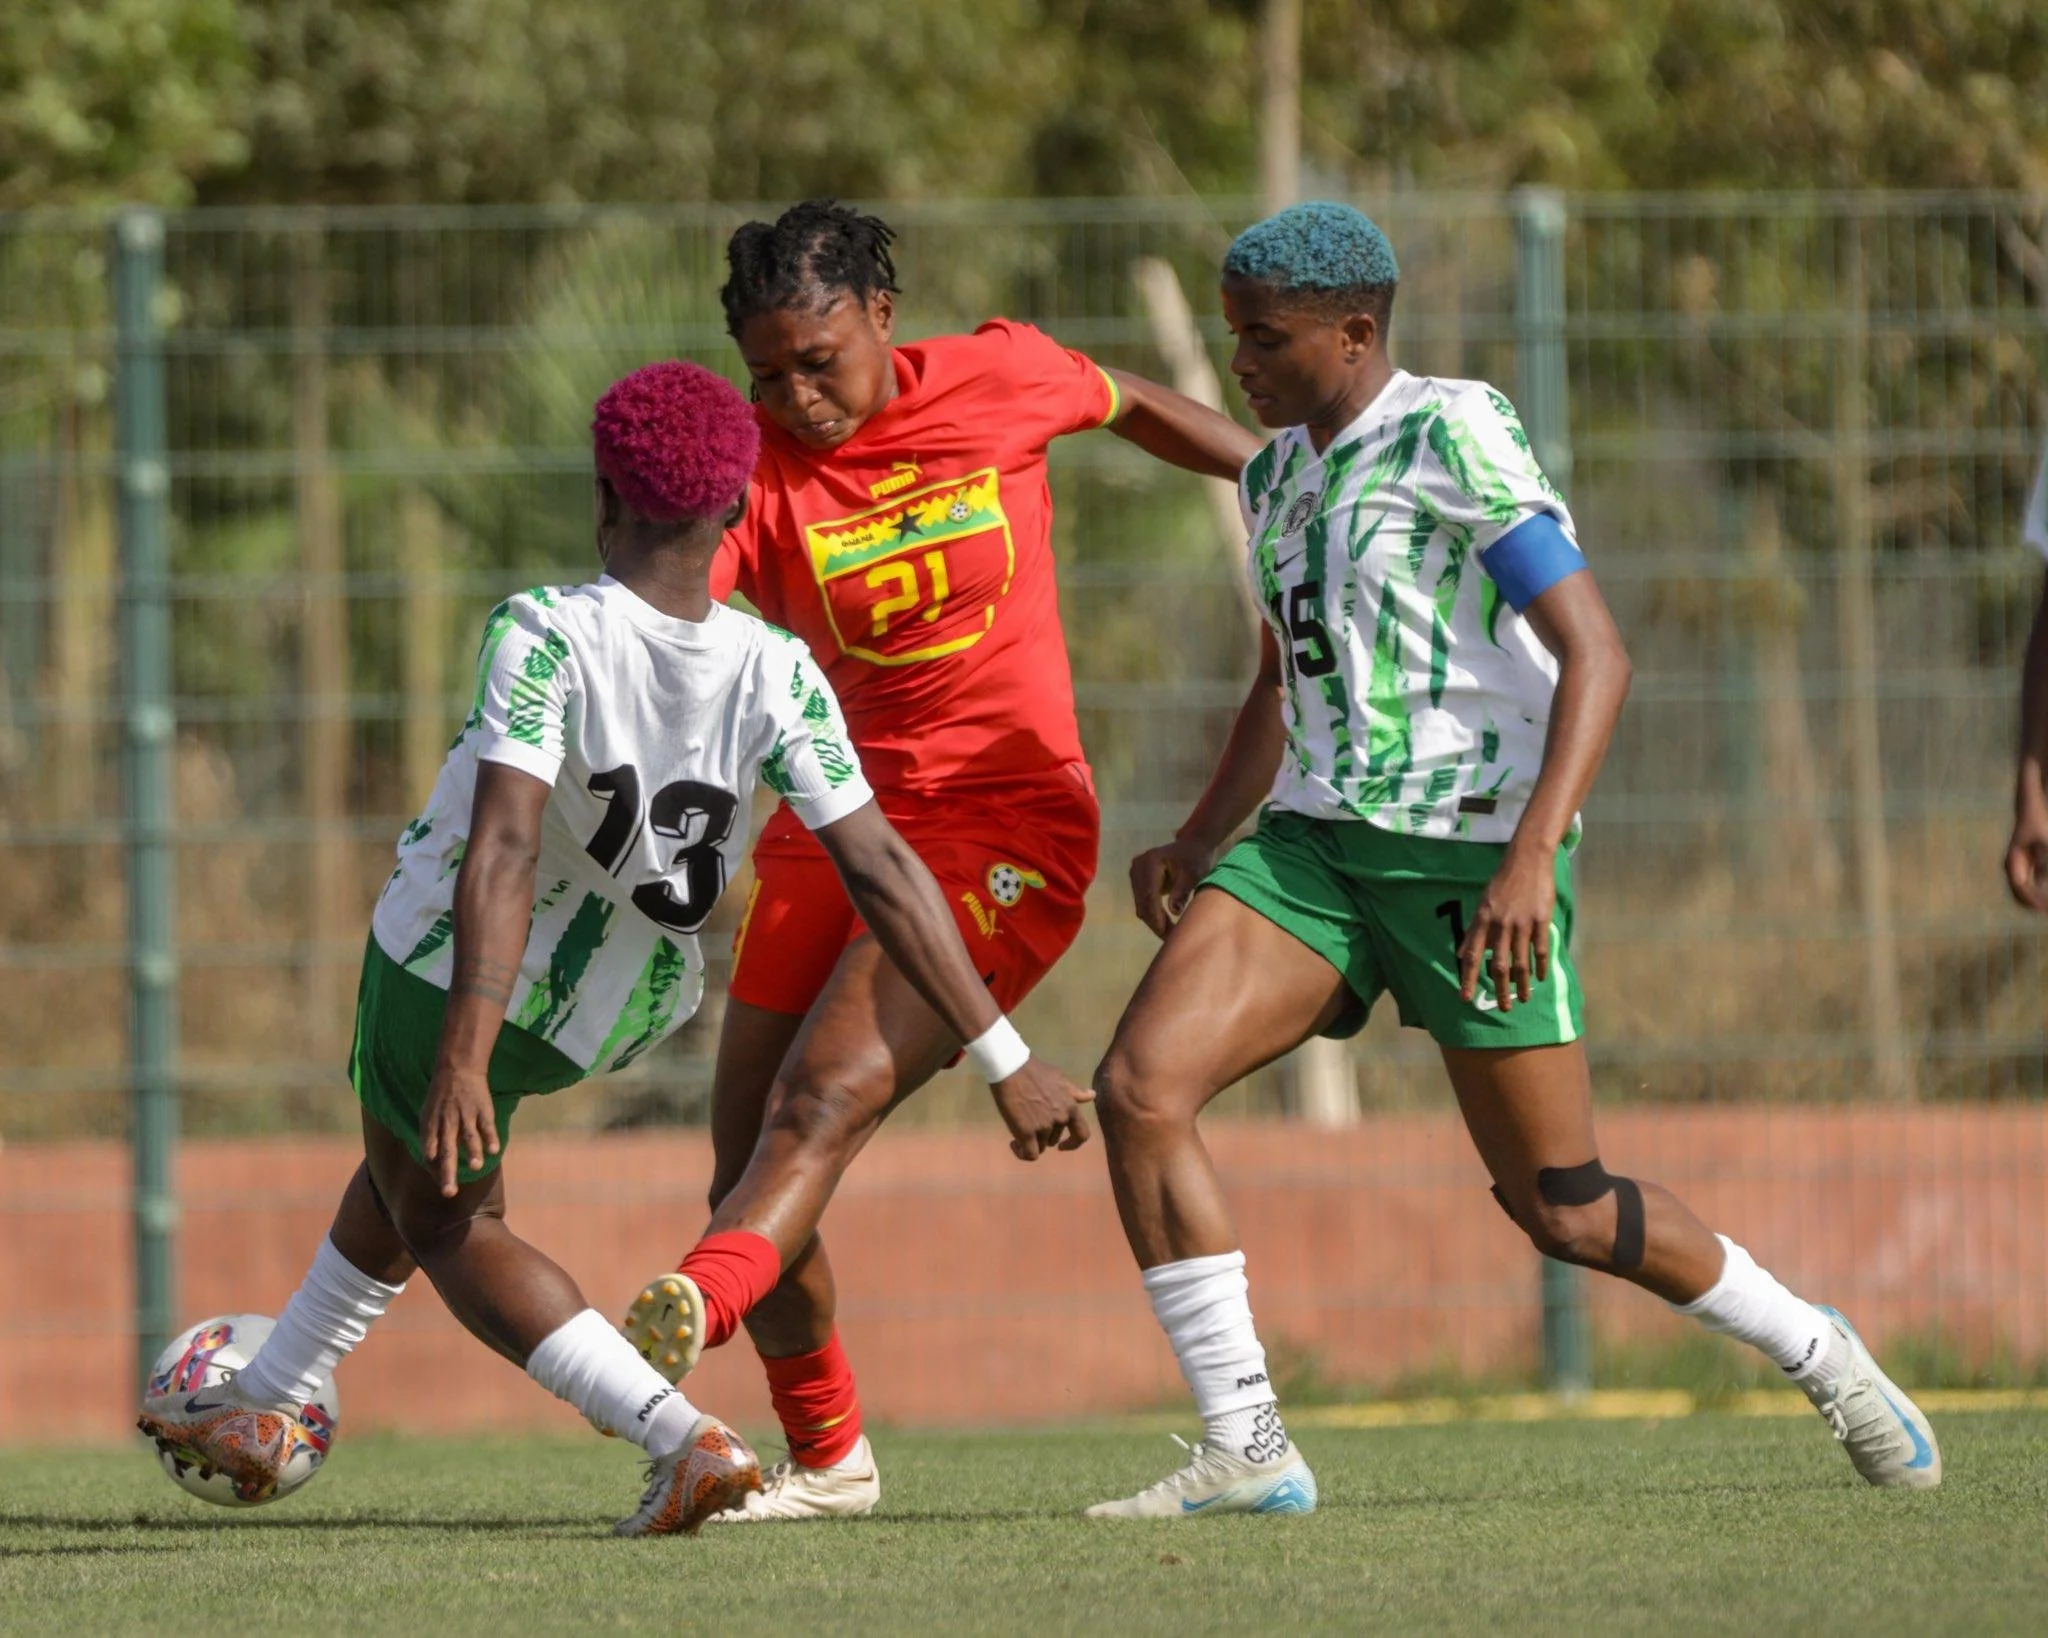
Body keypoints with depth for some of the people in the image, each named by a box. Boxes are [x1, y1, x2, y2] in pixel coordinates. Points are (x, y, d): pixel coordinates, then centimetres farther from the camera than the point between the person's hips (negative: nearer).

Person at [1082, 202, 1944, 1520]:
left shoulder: (1453, 435, -10)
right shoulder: (1280, 475, 14)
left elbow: (1596, 656, -16)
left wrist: (1531, 855, -26)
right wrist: (1196, 847, 14)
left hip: (1476, 852, -7)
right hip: (1317, 840, 7)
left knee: (1560, 1207, -2)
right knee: (1140, 1087, -14)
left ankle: (1820, 1355, 24)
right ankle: (1247, 1450, -9)